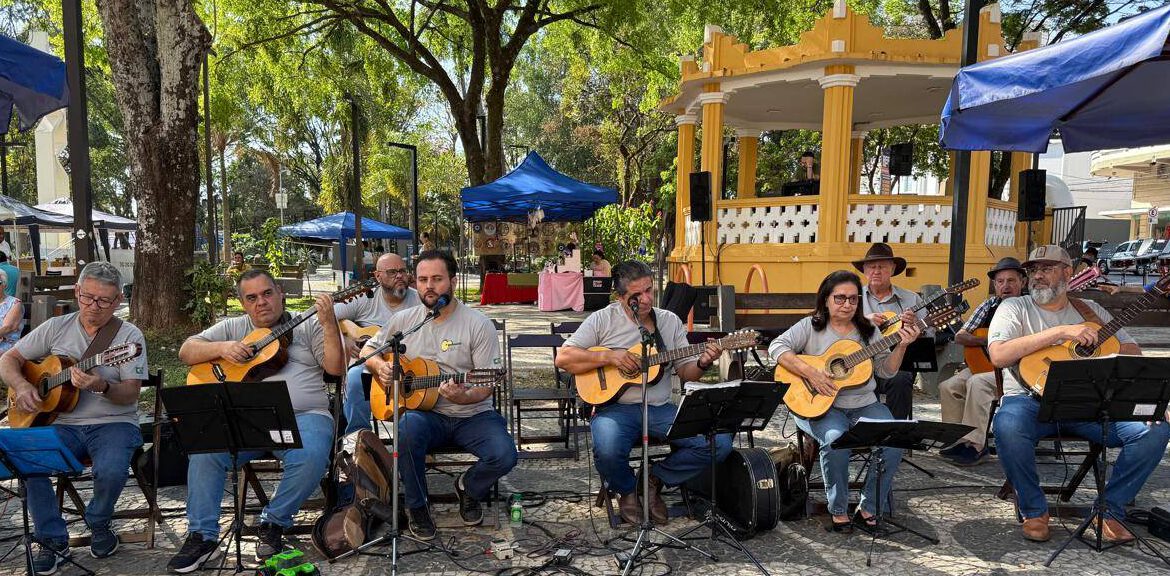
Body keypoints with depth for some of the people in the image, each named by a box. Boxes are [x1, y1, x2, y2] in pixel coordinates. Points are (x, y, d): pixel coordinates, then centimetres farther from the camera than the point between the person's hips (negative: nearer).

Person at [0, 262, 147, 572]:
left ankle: (98, 523, 5)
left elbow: (131, 393, -8)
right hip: (62, 423, 3)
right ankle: (53, 542, -5)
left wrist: (103, 387, -30)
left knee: (111, 470, -32)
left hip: (113, 423, -3)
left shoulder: (129, 335, -1)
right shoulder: (56, 328, 9)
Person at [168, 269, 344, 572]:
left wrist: (329, 324, -12)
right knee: (204, 449, -25)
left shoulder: (308, 326, 12)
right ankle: (201, 536, -9)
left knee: (311, 457, -32)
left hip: (303, 417, -2)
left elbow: (336, 368, 1)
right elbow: (186, 352, 13)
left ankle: (273, 523, -8)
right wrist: (222, 348, -6)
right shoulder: (232, 328, 19)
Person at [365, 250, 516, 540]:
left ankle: (469, 487, 12)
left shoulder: (479, 325, -6)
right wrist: (380, 366, -4)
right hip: (424, 412, 1)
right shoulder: (404, 320, 6)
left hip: (471, 414, -1)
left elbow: (486, 385, -8)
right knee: (409, 427, -35)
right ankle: (416, 506, -8)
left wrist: (463, 397, -29)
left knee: (504, 455, -26)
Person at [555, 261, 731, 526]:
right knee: (608, 450, -37)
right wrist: (609, 357, -15)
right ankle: (627, 490, 2)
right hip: (615, 407, -3)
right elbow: (563, 358, -5)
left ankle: (654, 479, 7)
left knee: (720, 442, -15)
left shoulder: (670, 321, 12)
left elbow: (685, 371, 14)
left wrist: (702, 363, -9)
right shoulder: (603, 320, 1)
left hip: (660, 407, 4)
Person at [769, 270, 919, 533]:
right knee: (836, 439, -34)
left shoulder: (868, 331, 13)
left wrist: (902, 345, -8)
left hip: (864, 404, 4)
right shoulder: (811, 327, 1)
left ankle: (869, 507, -2)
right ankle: (838, 510, -11)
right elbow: (776, 347, -12)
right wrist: (810, 373, -21)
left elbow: (886, 370, 9)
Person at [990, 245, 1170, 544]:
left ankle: (1109, 510, -1)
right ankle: (1034, 510, -11)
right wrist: (1060, 331, -18)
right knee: (1007, 427, -37)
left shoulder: (1090, 310, 16)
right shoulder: (1015, 308, 4)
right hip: (1031, 400, -4)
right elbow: (998, 355, -15)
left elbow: (1135, 355, 15)